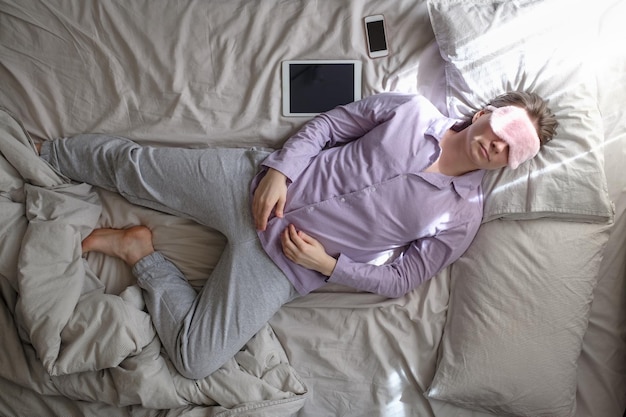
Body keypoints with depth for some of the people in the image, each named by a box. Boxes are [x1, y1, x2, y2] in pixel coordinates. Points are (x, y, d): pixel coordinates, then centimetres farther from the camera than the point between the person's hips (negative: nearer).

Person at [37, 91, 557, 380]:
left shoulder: (462, 217, -2)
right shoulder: (411, 110, -1)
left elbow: (401, 280, 0)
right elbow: (326, 125, 3)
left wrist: (328, 264, -11)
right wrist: (280, 170, -12)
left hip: (284, 265, 0)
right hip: (256, 181, 1)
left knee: (195, 360, -8)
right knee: (132, 166, 6)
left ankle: (140, 252, 12)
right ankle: (40, 151, 36)